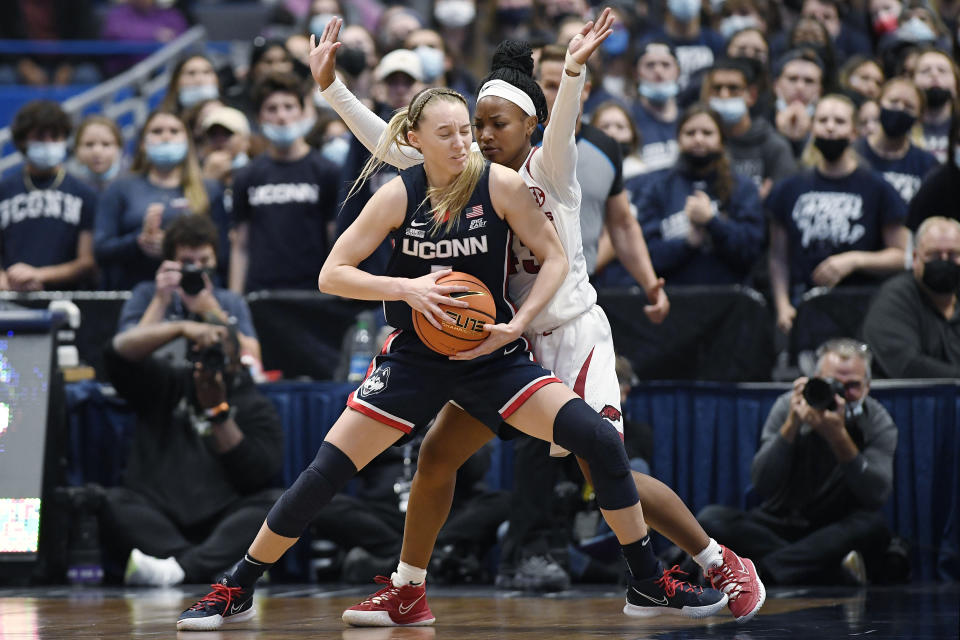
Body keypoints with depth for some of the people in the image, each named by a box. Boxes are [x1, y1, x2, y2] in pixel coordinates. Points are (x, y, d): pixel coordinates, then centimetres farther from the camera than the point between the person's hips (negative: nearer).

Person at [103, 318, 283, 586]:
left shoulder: (254, 406, 11)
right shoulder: (167, 388, 18)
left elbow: (259, 474, -5)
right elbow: (119, 353, 2)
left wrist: (218, 410, -10)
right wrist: (182, 328, -7)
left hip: (222, 525, -1)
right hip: (154, 521, 1)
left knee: (273, 502, -30)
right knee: (113, 502, -28)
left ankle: (178, 567, -50)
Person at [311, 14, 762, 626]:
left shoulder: (550, 169, -11)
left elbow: (562, 124, -32)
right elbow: (392, 145, 1)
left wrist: (572, 73, -53)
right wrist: (332, 88, -7)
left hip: (573, 335, -6)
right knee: (436, 455, 3)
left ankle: (723, 564, 3)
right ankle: (406, 593, 15)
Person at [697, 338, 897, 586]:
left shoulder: (877, 421, -7)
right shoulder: (789, 406, -7)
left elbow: (877, 495, -24)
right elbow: (762, 486, -17)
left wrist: (838, 437, -33)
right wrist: (792, 425, -26)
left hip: (839, 532, -1)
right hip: (780, 525, 1)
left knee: (873, 526, -34)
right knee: (711, 518, -25)